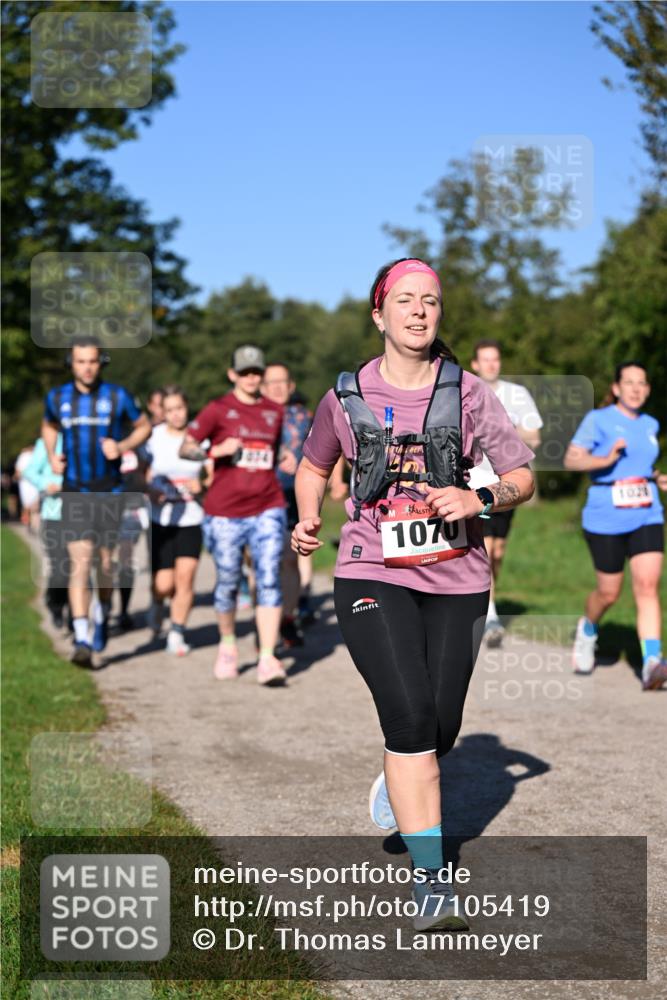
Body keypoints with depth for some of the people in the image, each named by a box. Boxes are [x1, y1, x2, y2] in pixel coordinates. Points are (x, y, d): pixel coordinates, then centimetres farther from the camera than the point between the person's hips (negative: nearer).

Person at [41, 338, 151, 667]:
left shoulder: (118, 396, -4)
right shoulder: (57, 397, 3)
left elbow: (144, 426, 9)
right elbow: (48, 426, 23)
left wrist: (122, 447, -10)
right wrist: (52, 456, 5)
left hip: (109, 491, 0)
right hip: (74, 492, 0)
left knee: (104, 564, 7)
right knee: (80, 562, -12)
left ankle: (103, 613, 38)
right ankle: (81, 640, -16)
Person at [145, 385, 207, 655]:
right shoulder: (154, 436, -1)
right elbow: (145, 478, 6)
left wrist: (200, 486, -13)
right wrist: (153, 491, -14)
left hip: (192, 518, 0)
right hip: (161, 519, 0)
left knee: (185, 577, -8)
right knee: (164, 585, -3)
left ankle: (177, 634, 6)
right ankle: (158, 602, 33)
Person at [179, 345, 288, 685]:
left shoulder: (274, 412, 12)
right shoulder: (218, 410, 0)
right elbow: (185, 448, -7)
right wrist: (215, 451, -22)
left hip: (267, 509, 2)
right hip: (225, 512, -2)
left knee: (269, 579, -12)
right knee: (227, 582, 8)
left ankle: (267, 658, -15)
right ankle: (227, 645, 31)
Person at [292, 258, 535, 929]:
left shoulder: (468, 394, 2)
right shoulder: (346, 398, 3)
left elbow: (522, 477, 5)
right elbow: (313, 467, 20)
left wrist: (481, 499, -15)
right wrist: (308, 520, 2)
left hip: (456, 580, 2)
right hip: (373, 577, -2)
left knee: (441, 730, 7)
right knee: (410, 715, -17)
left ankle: (397, 782, 45)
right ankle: (430, 879, -12)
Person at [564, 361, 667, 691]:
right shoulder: (599, 419, -3)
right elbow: (571, 459, -9)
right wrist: (605, 460, -25)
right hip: (605, 520, -3)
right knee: (608, 593, 6)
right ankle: (587, 630, 39)